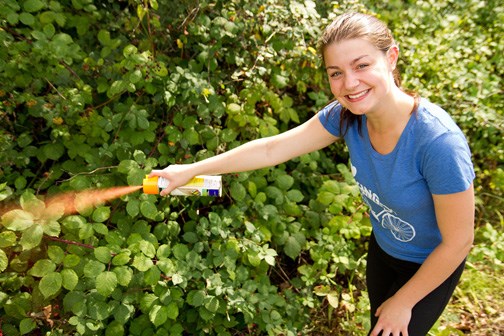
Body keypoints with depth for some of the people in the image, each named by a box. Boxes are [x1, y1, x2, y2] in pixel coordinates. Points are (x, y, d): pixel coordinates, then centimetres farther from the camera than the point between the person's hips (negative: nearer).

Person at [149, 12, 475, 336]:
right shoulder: (346, 114, -21)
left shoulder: (438, 142, -37)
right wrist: (192, 170, -10)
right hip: (383, 247, 5)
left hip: (430, 265, -5)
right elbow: (272, 148, -13)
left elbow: (458, 242, -25)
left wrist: (404, 302, -13)